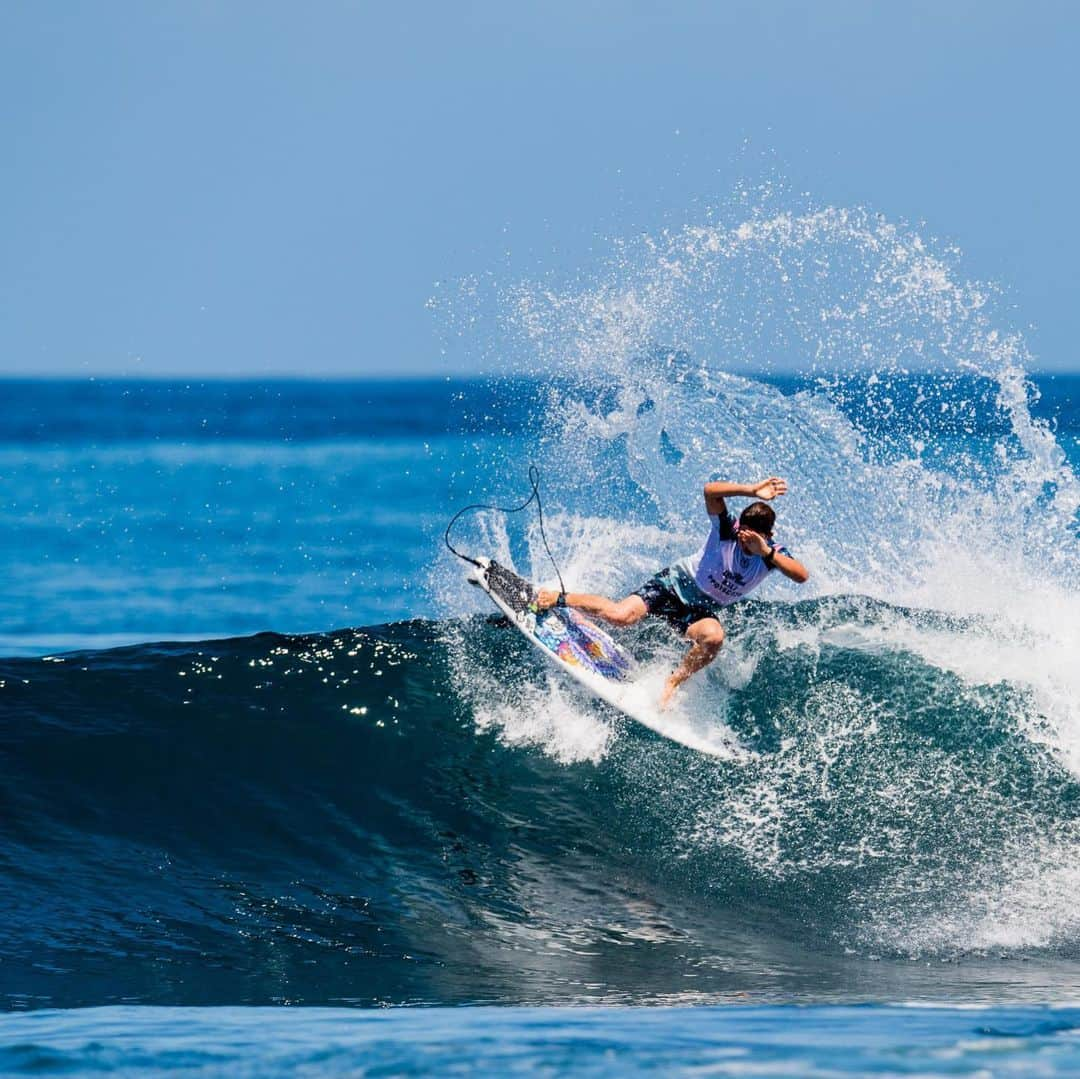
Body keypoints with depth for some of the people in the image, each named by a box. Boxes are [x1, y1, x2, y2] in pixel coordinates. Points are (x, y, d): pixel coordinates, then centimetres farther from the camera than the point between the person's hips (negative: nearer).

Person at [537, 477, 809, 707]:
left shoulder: (773, 554, -13)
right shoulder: (727, 529, -19)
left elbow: (802, 575, -32)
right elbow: (711, 491, -36)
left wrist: (766, 553, -41)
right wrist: (752, 491, -48)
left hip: (702, 610, 2)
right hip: (677, 583, -2)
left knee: (713, 637, -35)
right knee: (620, 616, -23)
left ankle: (673, 682, -12)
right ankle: (558, 599, 2)